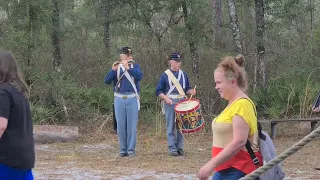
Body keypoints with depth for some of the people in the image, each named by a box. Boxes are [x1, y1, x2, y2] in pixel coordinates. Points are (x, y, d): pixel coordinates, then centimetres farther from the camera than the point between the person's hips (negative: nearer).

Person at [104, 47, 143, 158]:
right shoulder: (117, 67, 7)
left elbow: (139, 76, -17)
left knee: (132, 125, -1)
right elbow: (107, 81, -2)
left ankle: (131, 149, 4)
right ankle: (123, 149, 12)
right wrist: (113, 70, -17)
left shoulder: (135, 66, 3)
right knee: (121, 125, 4)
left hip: (132, 99, -2)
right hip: (119, 99, 2)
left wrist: (128, 68, -27)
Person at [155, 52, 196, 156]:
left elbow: (186, 89, 16)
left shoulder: (183, 74, 11)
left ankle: (180, 147, 10)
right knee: (171, 127, -2)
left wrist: (191, 91, -6)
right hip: (170, 103, -4)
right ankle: (172, 148, 2)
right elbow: (158, 91, -1)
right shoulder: (165, 75, -1)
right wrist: (166, 98, -15)